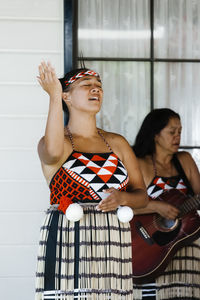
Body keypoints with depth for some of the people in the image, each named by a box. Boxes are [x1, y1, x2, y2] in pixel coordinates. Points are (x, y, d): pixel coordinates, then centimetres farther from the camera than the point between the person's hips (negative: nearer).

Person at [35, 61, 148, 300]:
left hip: (113, 243, 4)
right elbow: (53, 153, -24)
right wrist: (54, 97, -22)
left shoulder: (117, 143, 16)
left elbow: (142, 196, 15)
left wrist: (122, 198, -8)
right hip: (68, 242, -4)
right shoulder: (48, 143, 2)